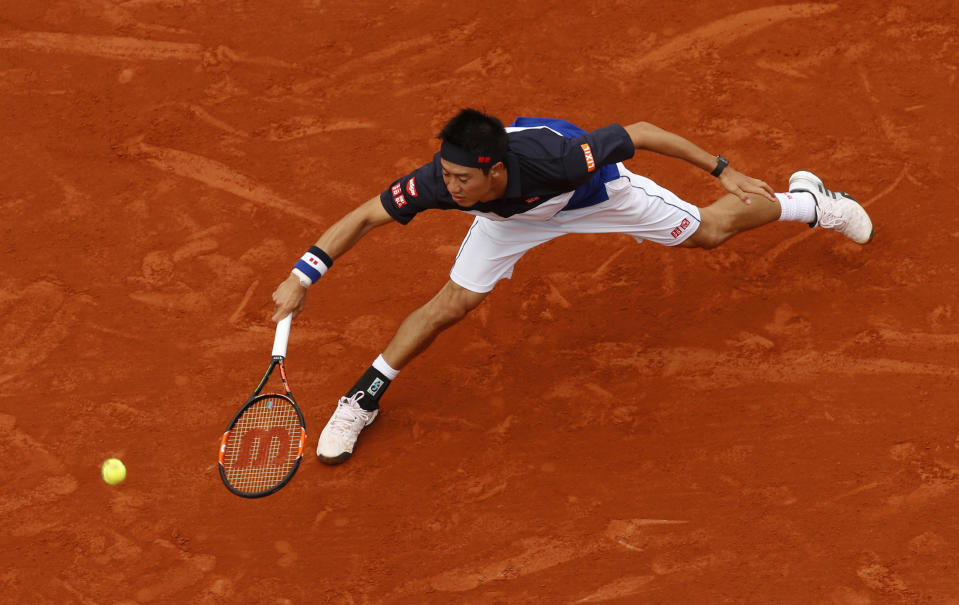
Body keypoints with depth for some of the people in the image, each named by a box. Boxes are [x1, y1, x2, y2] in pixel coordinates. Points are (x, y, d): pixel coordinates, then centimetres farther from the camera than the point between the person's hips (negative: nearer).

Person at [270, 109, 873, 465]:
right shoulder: (437, 181, -40)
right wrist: (303, 275, -38)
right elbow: (363, 218, -27)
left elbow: (640, 132, -34)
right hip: (513, 214, 2)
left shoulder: (557, 156, -48)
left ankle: (805, 199, 42)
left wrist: (724, 170, -27)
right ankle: (362, 401, 17)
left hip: (593, 188, -2)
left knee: (709, 230, 12)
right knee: (451, 304, -5)